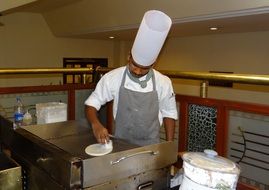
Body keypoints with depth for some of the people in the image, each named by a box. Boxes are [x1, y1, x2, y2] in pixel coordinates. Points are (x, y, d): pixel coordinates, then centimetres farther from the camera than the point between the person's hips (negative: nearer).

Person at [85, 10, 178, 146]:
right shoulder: (113, 78, -13)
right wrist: (96, 124, -24)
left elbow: (169, 114, 1)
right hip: (121, 143, 0)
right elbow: (92, 103, -6)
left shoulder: (163, 83, -11)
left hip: (150, 145, 0)